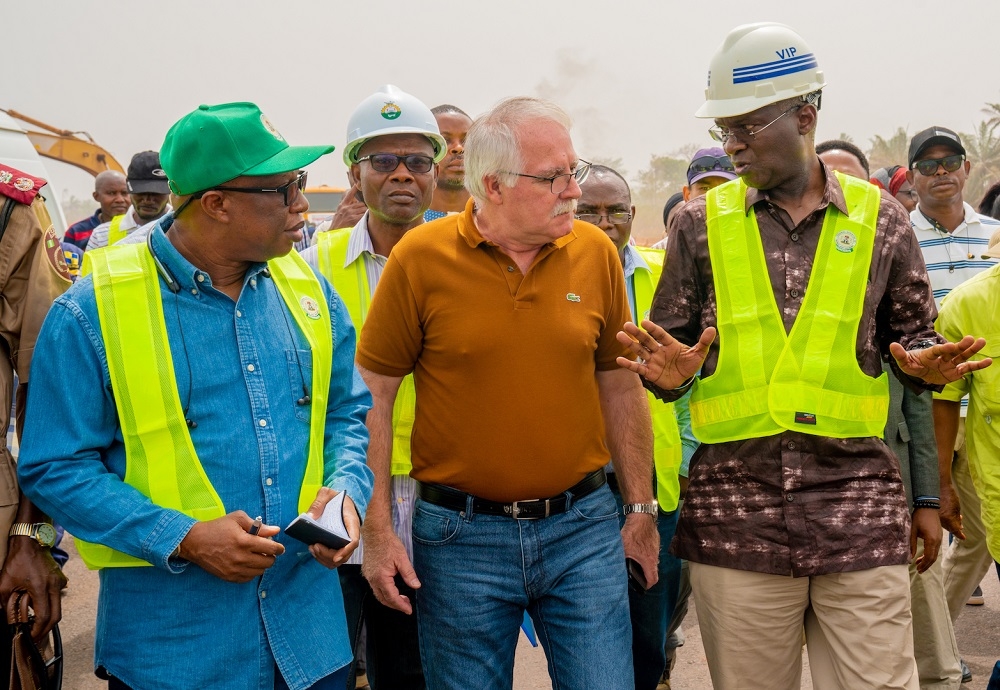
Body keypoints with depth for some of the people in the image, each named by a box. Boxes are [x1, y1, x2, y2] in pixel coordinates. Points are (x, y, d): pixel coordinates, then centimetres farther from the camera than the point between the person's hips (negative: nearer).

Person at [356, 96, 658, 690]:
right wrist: (378, 530, -6)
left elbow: (620, 386, 9)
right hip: (462, 534, -2)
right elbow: (375, 396, -4)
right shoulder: (420, 257, -8)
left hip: (582, 527, 2)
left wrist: (642, 509, 11)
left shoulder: (597, 252, 0)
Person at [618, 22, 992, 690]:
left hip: (858, 503, 0)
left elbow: (914, 336, 15)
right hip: (735, 507, 1)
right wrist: (671, 373, -11)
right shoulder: (701, 223, 7)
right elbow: (669, 349, 12)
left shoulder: (880, 220, 7)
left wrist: (926, 362, -7)